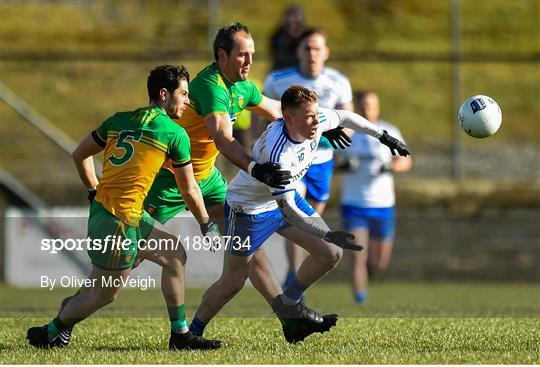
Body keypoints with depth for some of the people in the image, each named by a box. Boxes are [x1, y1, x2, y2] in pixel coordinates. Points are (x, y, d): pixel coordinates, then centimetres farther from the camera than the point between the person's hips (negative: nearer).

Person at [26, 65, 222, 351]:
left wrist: (94, 191, 27)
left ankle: (180, 335, 20)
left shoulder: (119, 120, 10)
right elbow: (189, 191, 1)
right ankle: (50, 333, 22)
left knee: (175, 256, 17)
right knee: (105, 295, 6)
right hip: (118, 223, -9)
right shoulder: (175, 134, -8)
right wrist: (207, 225, 16)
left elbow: (80, 154, 17)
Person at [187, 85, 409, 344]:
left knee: (331, 254, -1)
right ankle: (192, 333, 17)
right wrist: (327, 234, -46)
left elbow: (344, 117, 6)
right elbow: (287, 209, -39)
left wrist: (383, 136, 14)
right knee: (233, 282, -2)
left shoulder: (316, 120, -19)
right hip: (249, 208, -8)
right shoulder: (277, 152, -40)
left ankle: (288, 304, 20)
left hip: (287, 196, 8)